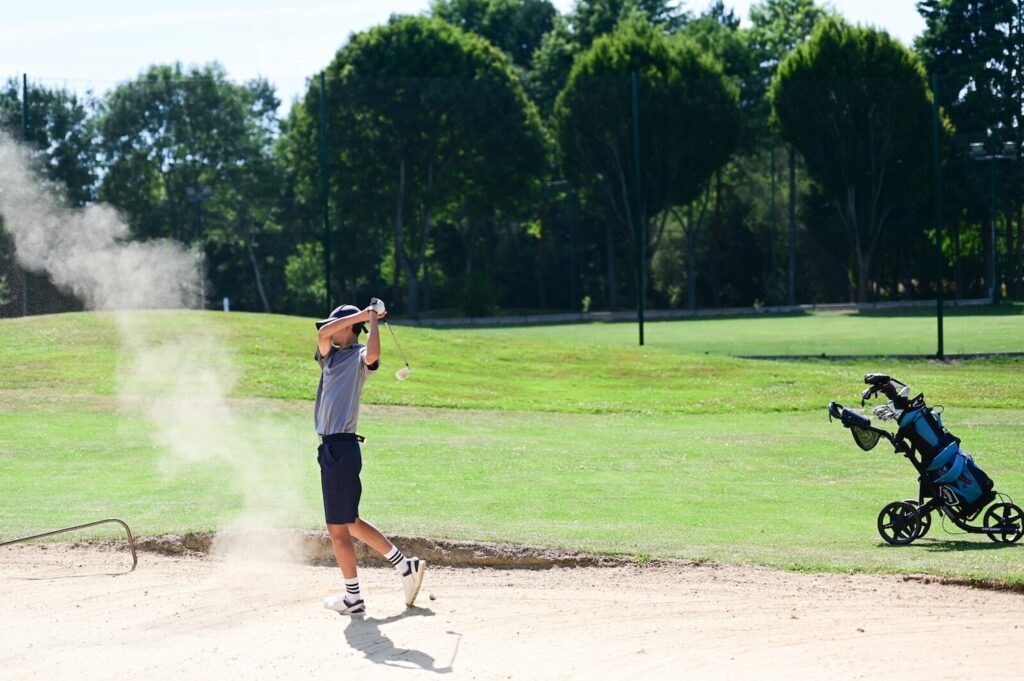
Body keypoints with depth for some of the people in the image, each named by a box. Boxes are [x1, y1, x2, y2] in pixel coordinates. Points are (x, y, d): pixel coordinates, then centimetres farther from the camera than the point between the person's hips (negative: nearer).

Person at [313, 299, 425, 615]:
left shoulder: (359, 356, -4)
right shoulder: (330, 355, 17)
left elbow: (373, 355, -28)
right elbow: (323, 333, -1)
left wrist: (372, 319, -15)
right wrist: (363, 314, -1)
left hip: (342, 449, -8)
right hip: (331, 447, 8)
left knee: (338, 528, -2)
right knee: (350, 523, 15)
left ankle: (353, 597, 7)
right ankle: (406, 566, 21)